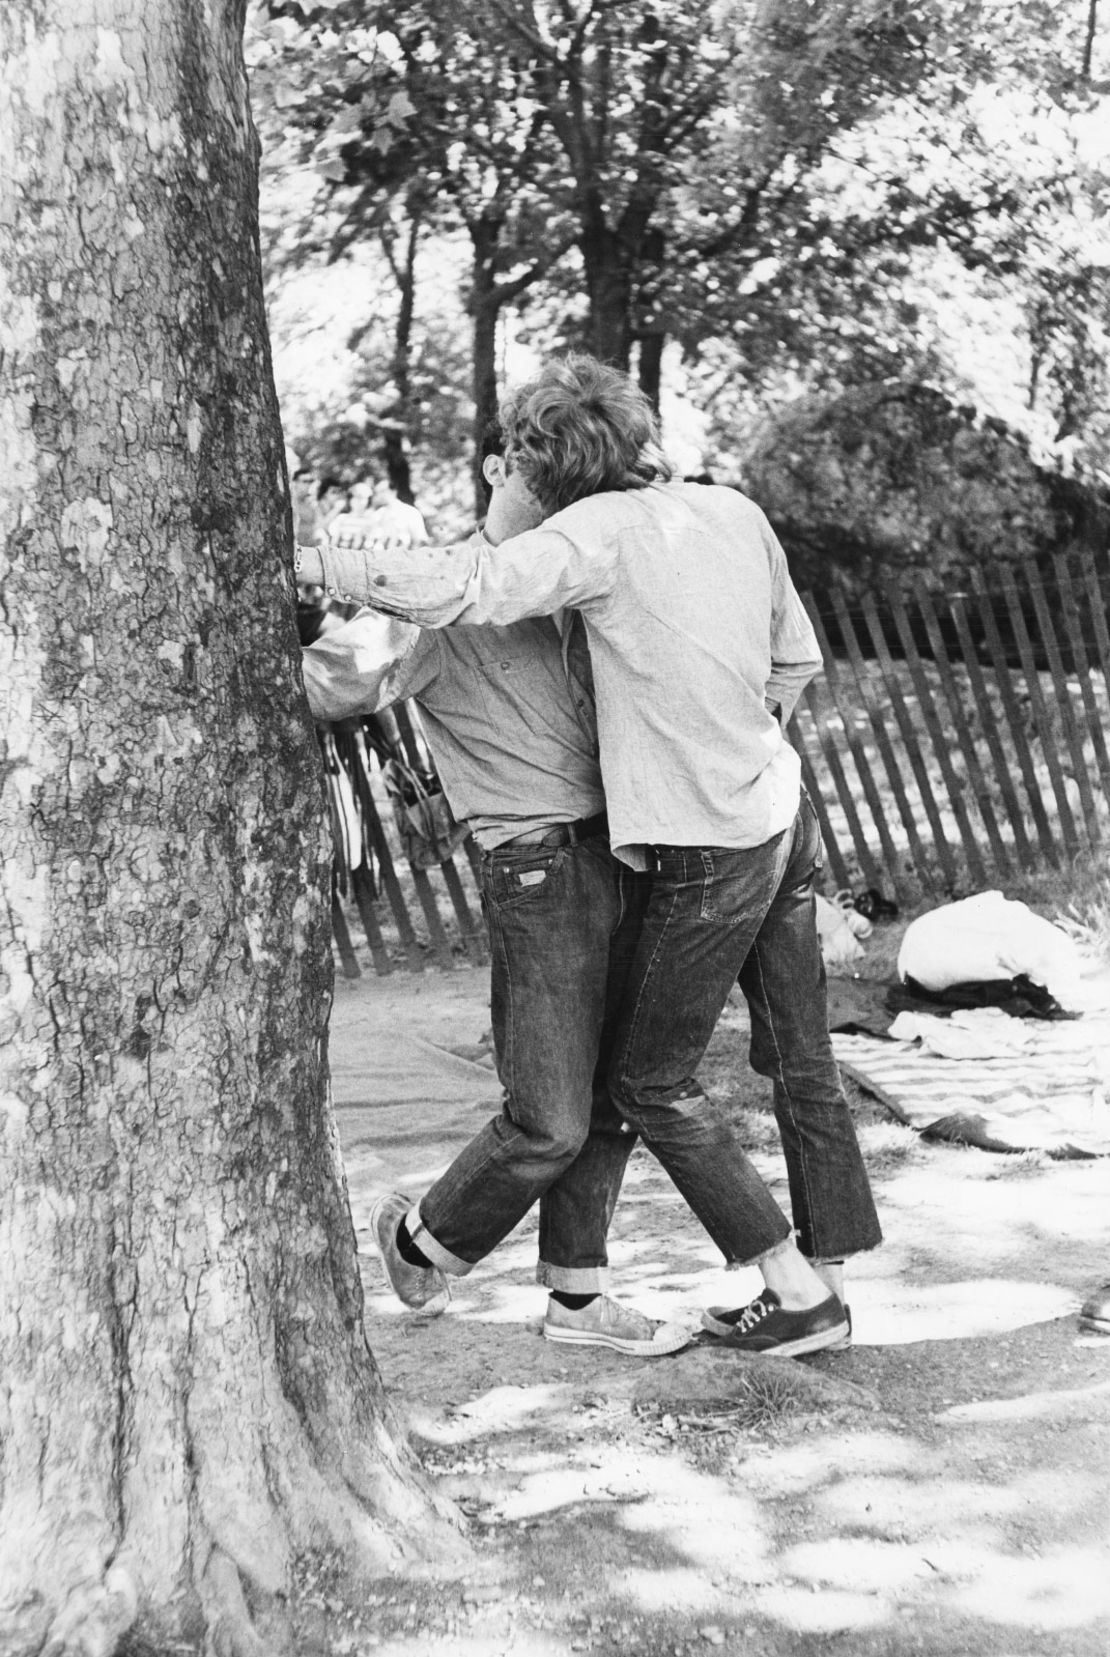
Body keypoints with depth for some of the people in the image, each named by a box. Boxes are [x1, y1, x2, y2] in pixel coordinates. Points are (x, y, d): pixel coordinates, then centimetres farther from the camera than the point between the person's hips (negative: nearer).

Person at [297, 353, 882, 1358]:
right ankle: (828, 1266, 27)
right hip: (783, 813, 8)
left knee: (653, 1083, 8)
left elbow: (466, 592, -30)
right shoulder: (734, 511, 5)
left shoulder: (603, 531, -16)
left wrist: (309, 561, -23)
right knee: (801, 1058, 16)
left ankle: (796, 1291, 12)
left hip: (708, 854, -7)